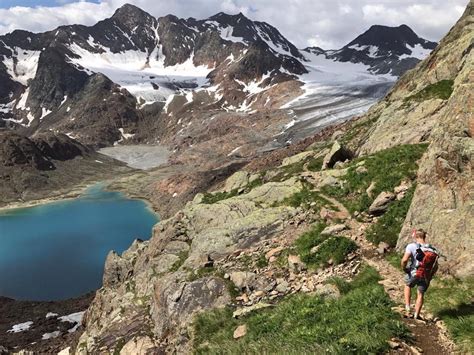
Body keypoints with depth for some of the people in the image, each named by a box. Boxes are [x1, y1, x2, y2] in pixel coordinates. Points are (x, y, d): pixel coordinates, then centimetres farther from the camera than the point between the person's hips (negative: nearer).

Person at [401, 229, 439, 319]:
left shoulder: (412, 246, -16)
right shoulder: (433, 249, -3)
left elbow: (404, 259, -27)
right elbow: (436, 266, 2)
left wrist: (403, 268, -6)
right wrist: (430, 276, 17)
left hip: (413, 274, -2)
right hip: (425, 277, 2)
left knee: (407, 286, 30)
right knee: (421, 294, 20)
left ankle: (407, 306, 23)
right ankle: (416, 315, 27)